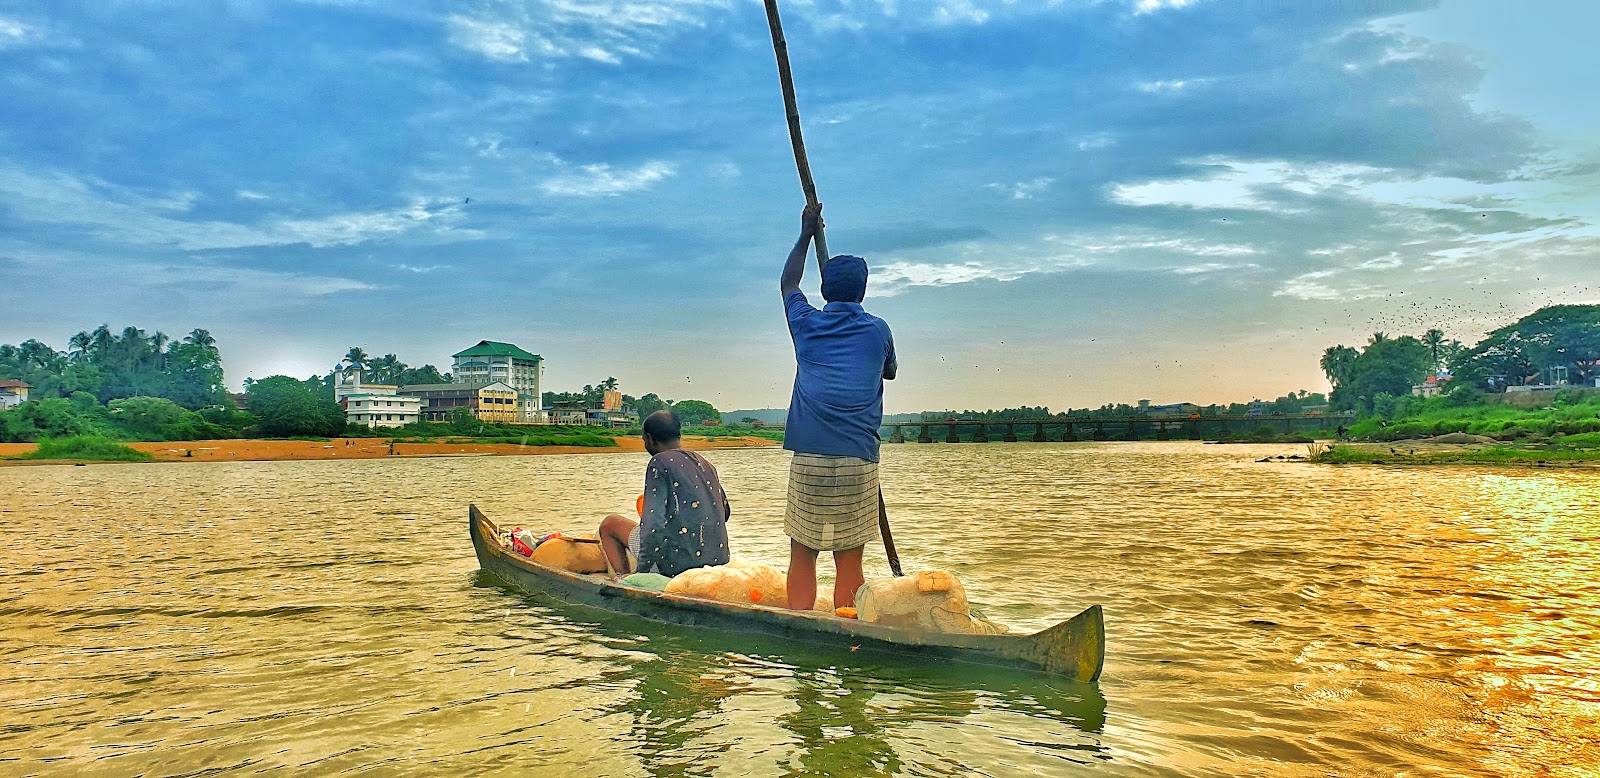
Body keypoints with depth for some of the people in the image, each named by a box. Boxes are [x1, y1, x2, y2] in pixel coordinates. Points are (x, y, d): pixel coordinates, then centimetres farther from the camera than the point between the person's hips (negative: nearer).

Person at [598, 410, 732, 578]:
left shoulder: (660, 462, -8)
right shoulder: (705, 464, 14)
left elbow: (653, 522, -15)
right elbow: (725, 512, 19)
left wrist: (641, 571, -10)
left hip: (678, 564, -8)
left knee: (609, 524, 12)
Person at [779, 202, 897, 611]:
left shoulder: (806, 323, 8)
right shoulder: (878, 331, 7)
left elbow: (788, 283, 29)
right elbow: (889, 371, 28)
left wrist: (806, 235, 40)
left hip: (808, 458, 0)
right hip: (858, 461, 0)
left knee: (802, 556, 5)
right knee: (849, 561, 4)